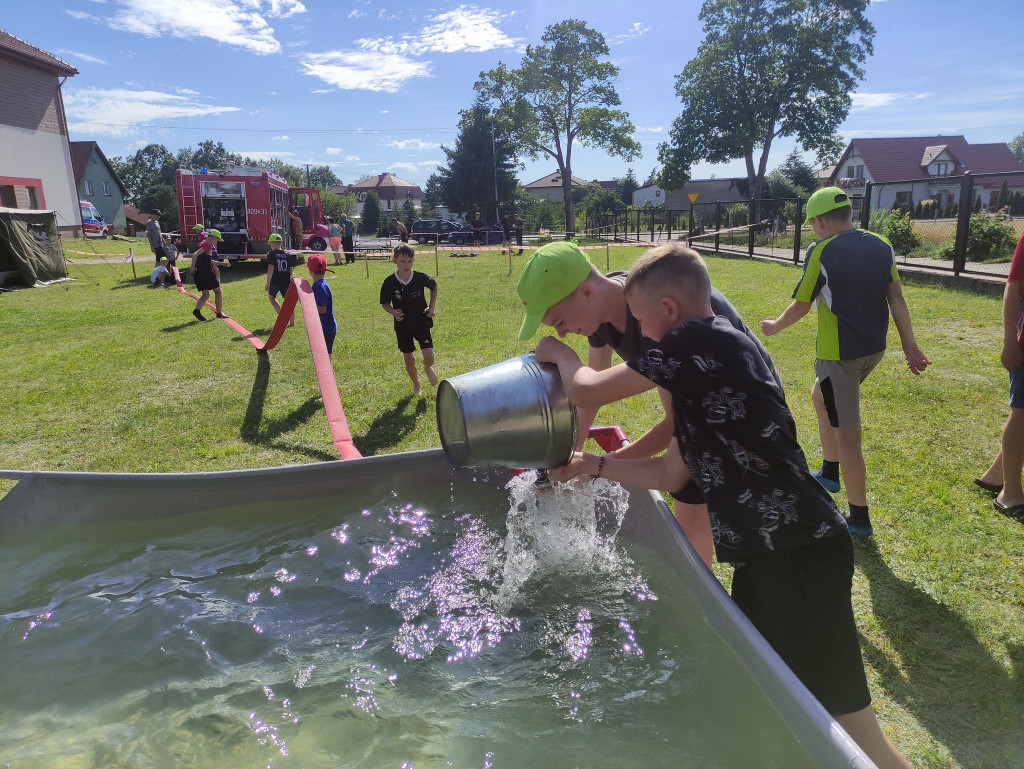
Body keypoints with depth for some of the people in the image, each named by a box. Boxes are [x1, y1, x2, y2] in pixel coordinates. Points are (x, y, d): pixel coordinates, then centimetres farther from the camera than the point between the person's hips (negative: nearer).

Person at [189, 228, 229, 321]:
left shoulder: (203, 244, 22)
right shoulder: (208, 245, -9)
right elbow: (195, 254, -23)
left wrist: (221, 263, 38)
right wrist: (193, 266, -32)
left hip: (198, 274, 9)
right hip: (206, 273, -9)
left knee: (205, 294, 14)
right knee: (217, 291, 5)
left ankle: (197, 310, -7)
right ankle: (219, 312, 8)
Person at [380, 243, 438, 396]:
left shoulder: (421, 277, -13)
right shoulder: (389, 282, -13)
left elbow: (434, 286, 9)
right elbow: (385, 303, 0)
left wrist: (431, 306, 2)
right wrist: (393, 312, -20)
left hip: (422, 322, -1)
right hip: (402, 325, 1)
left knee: (429, 358, -10)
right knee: (408, 359, 11)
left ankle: (428, 369, 27)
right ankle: (416, 384, 36)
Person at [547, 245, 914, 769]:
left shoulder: (701, 339, -14)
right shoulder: (697, 372, 15)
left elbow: (593, 389, -6)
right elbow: (670, 474, 21)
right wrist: (593, 466, 23)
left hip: (798, 552, -10)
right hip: (763, 554, 10)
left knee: (844, 726, 0)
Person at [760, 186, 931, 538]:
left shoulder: (821, 252, -13)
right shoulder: (881, 246, 5)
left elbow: (801, 305, -6)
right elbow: (897, 299, 5)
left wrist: (775, 326, 13)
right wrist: (910, 346, 9)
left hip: (840, 353, -8)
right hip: (874, 349, 8)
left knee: (847, 435, 1)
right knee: (820, 395, 29)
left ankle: (859, 519, 11)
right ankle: (829, 473, 42)